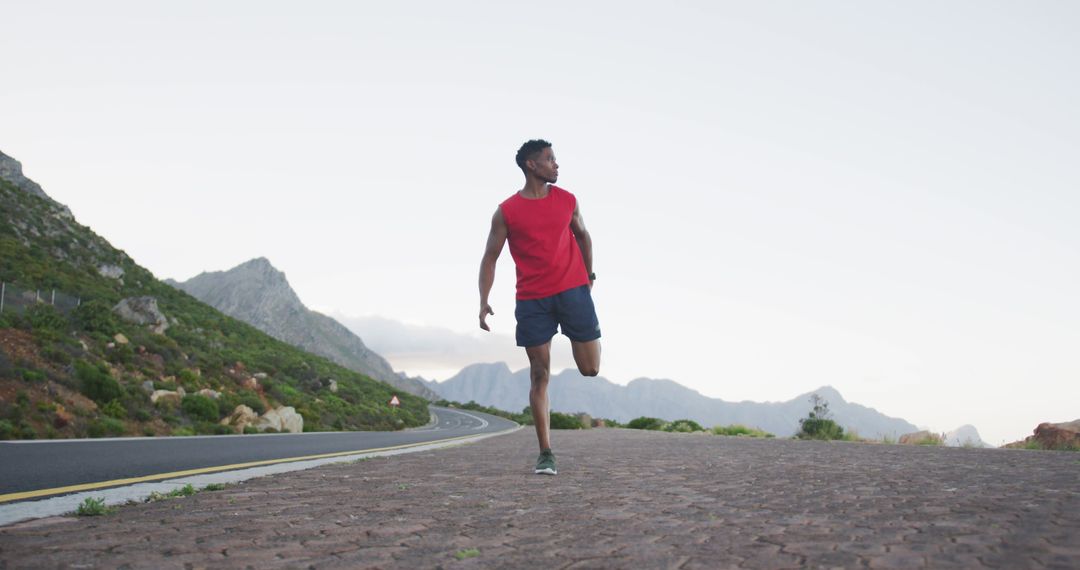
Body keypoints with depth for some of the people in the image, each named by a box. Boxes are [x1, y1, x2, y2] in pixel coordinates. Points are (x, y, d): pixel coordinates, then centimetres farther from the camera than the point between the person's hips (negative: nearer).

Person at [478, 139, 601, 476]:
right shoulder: (506, 212, -1)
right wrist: (484, 301, -10)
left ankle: (583, 338, 39)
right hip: (531, 299, -1)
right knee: (539, 376, -2)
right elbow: (490, 258, 2)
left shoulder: (567, 201, 6)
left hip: (573, 290, 2)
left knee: (590, 369, 2)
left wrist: (589, 275, 26)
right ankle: (546, 454, 4)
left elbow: (582, 236, 23)